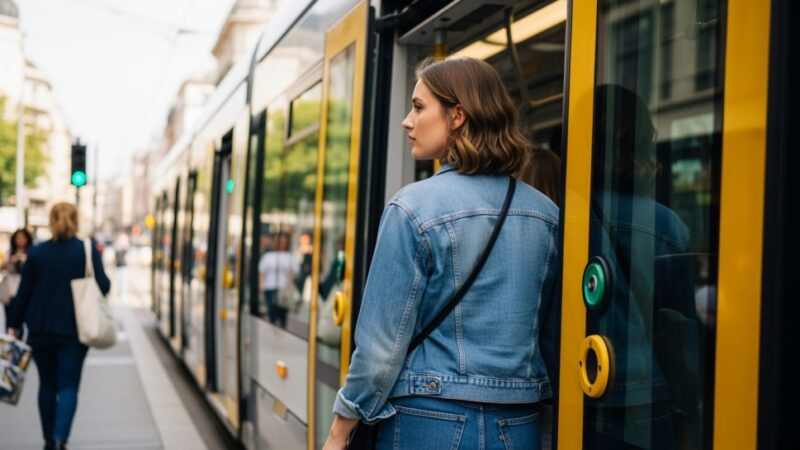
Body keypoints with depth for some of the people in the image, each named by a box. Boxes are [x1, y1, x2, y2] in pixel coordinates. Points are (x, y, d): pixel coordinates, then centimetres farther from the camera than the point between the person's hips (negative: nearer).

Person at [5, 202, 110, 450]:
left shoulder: (36, 253, 0)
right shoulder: (87, 250, -7)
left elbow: (24, 292, 3)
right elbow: (103, 286, -9)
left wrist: (14, 324, 10)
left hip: (40, 329, 2)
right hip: (74, 330, -2)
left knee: (47, 385, 15)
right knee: (68, 386, 0)